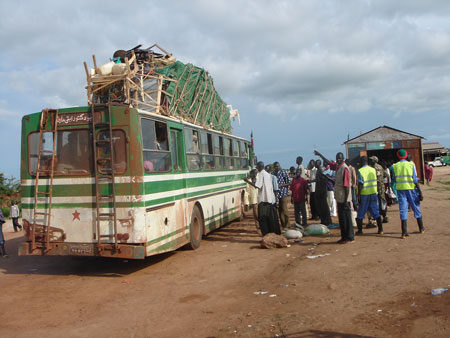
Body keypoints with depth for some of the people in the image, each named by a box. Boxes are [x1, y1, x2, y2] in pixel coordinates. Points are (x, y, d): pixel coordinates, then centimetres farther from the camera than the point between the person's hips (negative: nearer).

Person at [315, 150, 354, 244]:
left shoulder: (344, 168, -17)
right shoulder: (337, 166, 8)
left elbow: (346, 186, -19)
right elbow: (329, 163, 29)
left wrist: (345, 201, -21)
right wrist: (320, 154, 36)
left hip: (344, 199, -8)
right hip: (339, 198, 8)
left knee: (346, 218, -1)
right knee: (341, 218, 13)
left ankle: (350, 238, 7)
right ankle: (344, 237, 22)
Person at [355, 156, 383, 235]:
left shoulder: (360, 171, -11)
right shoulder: (373, 169, 4)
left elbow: (360, 185, -14)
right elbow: (376, 182, 11)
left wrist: (358, 195, -10)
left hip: (364, 194, -4)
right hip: (374, 193, 4)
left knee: (360, 213, 7)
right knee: (376, 212, 10)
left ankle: (360, 230, 10)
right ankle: (380, 229, 9)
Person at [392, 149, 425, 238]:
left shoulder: (395, 166, 1)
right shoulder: (411, 164, -4)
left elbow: (394, 179, 8)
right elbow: (415, 180, -6)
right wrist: (420, 192, -3)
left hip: (400, 190, 1)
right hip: (411, 189, -1)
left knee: (403, 210, 2)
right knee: (416, 208, 15)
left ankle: (404, 232, -4)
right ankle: (421, 228, 29)